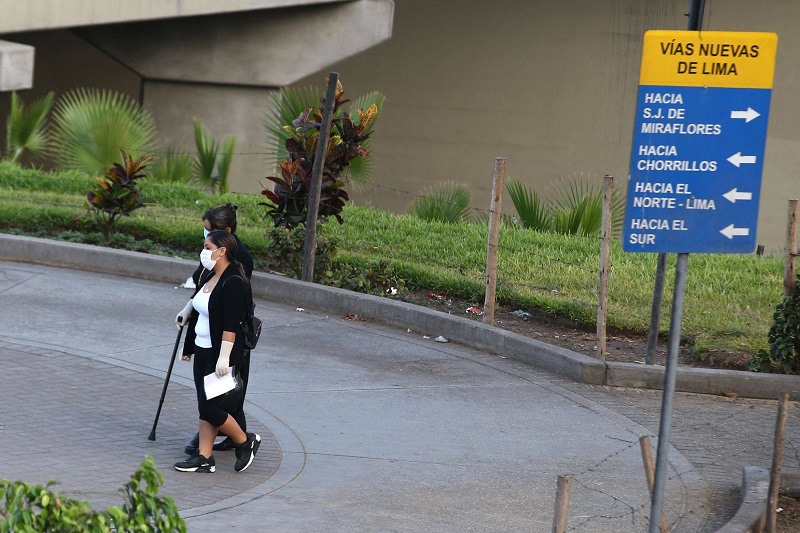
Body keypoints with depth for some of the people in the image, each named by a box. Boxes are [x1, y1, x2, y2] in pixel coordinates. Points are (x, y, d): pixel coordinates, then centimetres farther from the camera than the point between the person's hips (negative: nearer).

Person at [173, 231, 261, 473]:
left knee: (210, 407, -7)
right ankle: (204, 457, 12)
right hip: (203, 352, 9)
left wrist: (224, 357, -25)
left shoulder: (233, 283, -19)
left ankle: (245, 442, 11)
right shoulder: (208, 279, 8)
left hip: (220, 354, -9)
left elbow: (231, 325, -23)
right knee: (204, 406, 9)